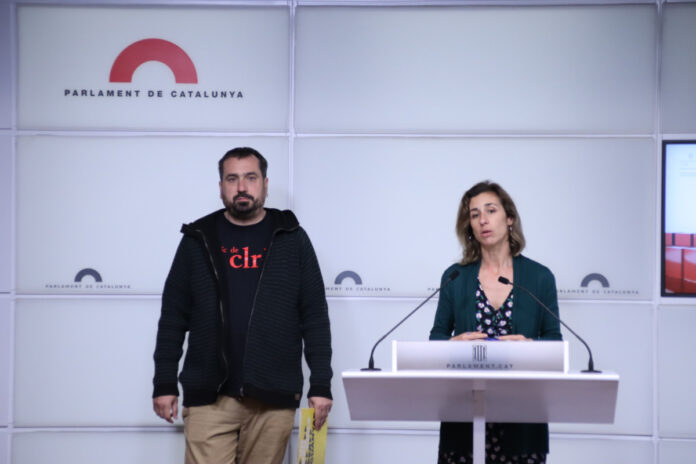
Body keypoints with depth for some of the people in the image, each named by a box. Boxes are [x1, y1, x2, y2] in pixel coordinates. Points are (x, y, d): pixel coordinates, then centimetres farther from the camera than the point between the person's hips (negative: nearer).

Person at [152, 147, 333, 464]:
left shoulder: (292, 239, 6)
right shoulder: (197, 240, 8)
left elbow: (315, 317, 4)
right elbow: (173, 318, 9)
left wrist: (321, 385, -1)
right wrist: (164, 384, 3)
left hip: (273, 397, 0)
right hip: (209, 394, 0)